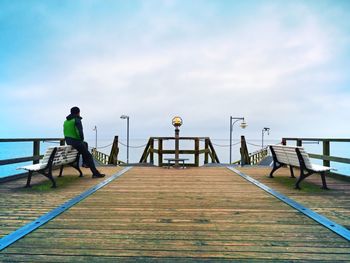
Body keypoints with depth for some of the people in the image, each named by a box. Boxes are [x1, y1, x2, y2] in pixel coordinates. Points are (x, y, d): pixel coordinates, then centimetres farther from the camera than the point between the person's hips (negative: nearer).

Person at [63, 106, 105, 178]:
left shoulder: (66, 121, 14)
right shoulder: (77, 120, -11)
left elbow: (66, 132, 17)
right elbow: (80, 132, -22)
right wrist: (81, 139, -3)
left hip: (68, 141, 9)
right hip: (76, 142, -9)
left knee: (85, 144, 33)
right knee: (89, 156, 1)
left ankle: (85, 162, 35)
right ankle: (95, 173, -3)